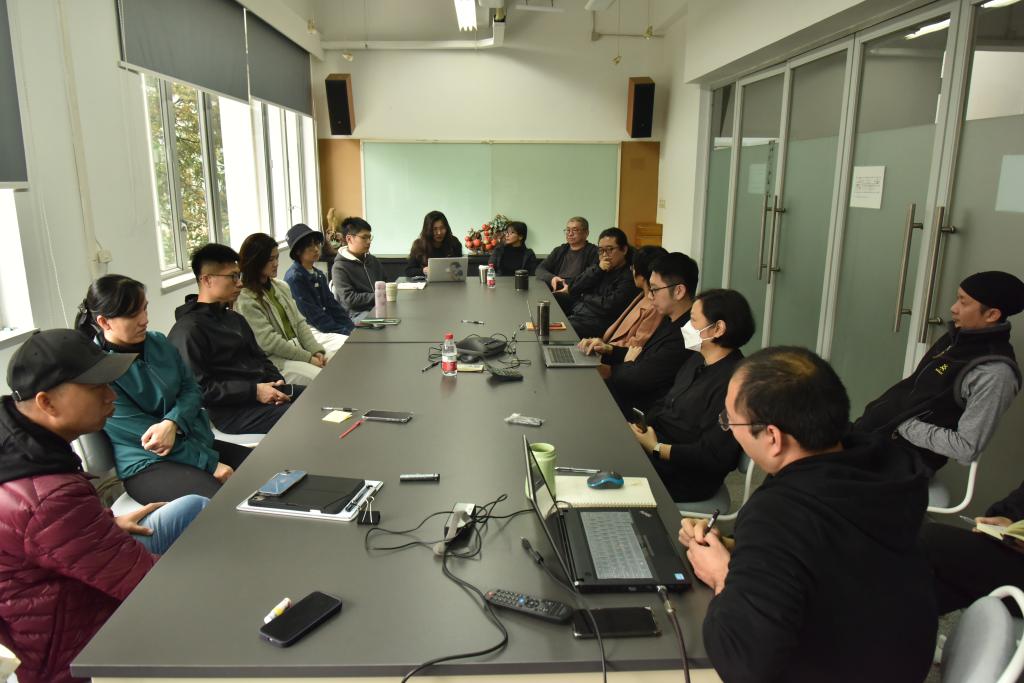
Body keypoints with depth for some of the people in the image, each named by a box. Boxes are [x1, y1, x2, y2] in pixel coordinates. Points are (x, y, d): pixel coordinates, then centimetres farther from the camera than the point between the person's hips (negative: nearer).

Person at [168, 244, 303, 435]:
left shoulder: (235, 319, 18)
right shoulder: (188, 330, -11)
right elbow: (196, 388, -18)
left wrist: (276, 382, 1)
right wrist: (253, 391, -19)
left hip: (262, 390, 9)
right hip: (231, 409, -9)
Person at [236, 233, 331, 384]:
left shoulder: (281, 287, 13)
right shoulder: (245, 300, -11)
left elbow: (299, 323, 10)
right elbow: (269, 342, -16)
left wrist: (317, 351, -5)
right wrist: (308, 358, -16)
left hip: (299, 349, 7)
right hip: (273, 361, -7)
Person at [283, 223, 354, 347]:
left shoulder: (319, 275, 14)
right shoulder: (294, 278, -10)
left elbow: (333, 305, 12)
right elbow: (314, 315, -15)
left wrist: (352, 327, -2)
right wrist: (345, 331, -17)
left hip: (329, 328, 8)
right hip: (308, 331, -8)